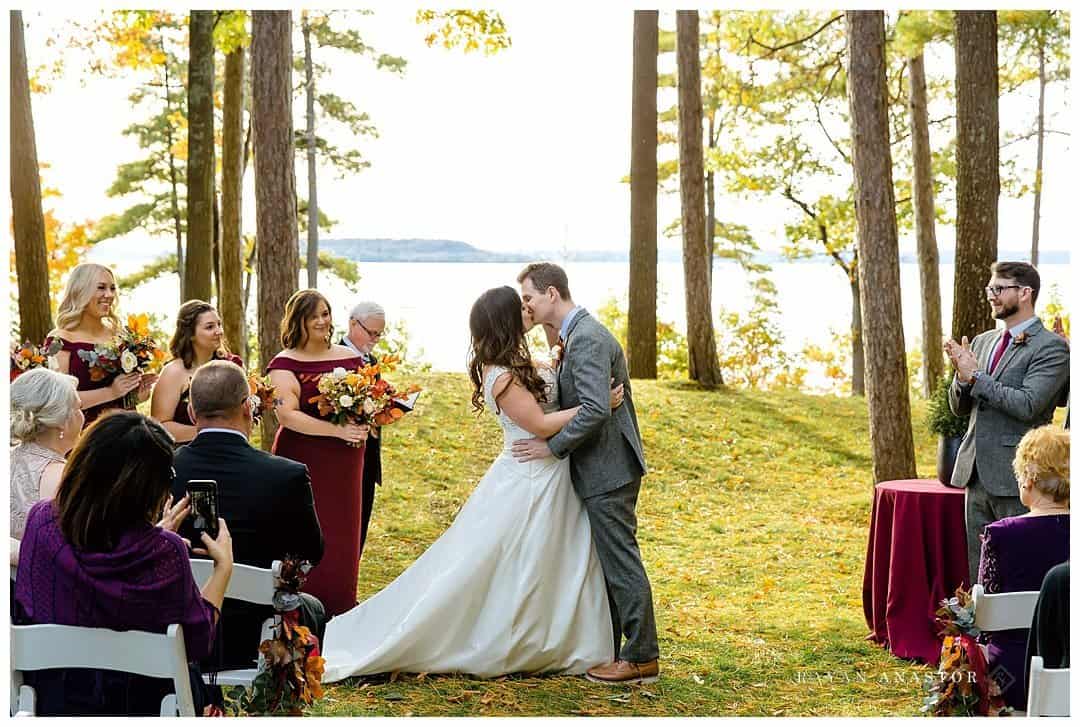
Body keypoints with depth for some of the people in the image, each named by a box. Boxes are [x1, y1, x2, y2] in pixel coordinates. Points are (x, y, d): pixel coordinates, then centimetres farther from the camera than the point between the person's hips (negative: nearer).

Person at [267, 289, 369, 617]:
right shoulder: (285, 364, -4)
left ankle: (340, 613, 18)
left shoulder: (350, 357, 10)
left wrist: (364, 425, -7)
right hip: (303, 464, -4)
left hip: (344, 465, 5)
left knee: (343, 537, 8)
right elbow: (286, 414, -16)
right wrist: (337, 430, -23)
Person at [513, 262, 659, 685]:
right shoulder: (576, 335, 15)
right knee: (604, 562, 16)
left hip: (608, 471, -11)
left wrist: (553, 447, -19)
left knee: (621, 563, -4)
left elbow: (595, 409, -27)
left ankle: (641, 658, 2)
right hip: (599, 470, 11)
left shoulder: (587, 339, -19)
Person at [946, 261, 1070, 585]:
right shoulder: (982, 342, 15)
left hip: (1016, 477, -7)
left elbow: (1027, 405, -20)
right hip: (976, 473, 7)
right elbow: (959, 407, 16)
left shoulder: (1051, 348, -8)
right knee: (978, 570, 12)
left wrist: (975, 376, -14)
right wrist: (962, 377, -5)